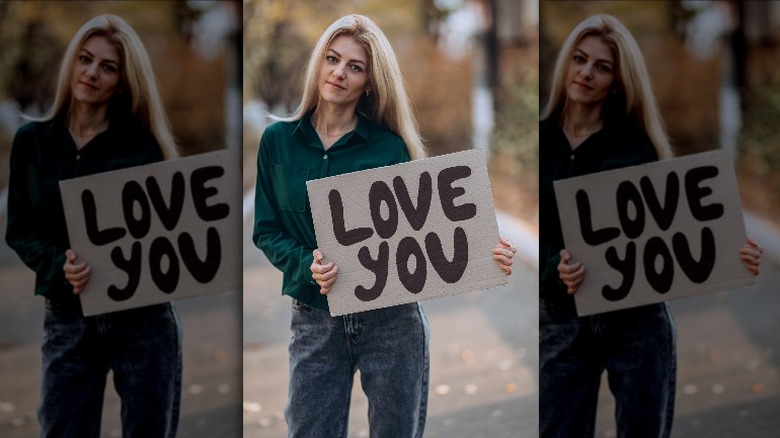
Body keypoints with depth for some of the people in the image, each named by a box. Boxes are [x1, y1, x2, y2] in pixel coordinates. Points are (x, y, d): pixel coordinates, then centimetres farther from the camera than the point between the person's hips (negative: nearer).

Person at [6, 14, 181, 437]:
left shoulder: (143, 144, 1)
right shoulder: (32, 140, 6)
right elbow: (21, 231, 3)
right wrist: (61, 267, -17)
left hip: (142, 315, -1)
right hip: (66, 318, 1)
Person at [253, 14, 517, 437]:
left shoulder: (390, 147, 0)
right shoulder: (277, 141, 3)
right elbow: (266, 231, 3)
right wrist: (307, 266, -17)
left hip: (391, 319, -1)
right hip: (314, 320, 1)